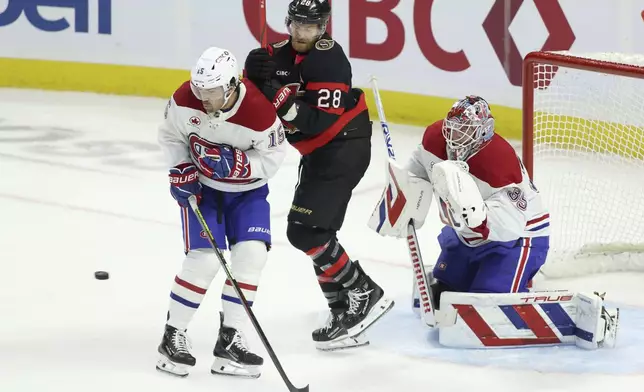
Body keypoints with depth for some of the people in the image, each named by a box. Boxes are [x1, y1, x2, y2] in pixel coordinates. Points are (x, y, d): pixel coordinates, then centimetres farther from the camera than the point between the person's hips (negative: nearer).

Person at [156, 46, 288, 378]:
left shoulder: (259, 112, -28)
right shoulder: (185, 99, -21)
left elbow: (271, 159, -17)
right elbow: (170, 134, -2)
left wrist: (236, 164, -33)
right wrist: (180, 171, -13)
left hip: (247, 190, 0)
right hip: (201, 187, 0)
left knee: (251, 254, -14)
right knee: (203, 260, -13)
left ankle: (230, 340, -4)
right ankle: (173, 337, -1)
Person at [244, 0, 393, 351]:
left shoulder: (328, 59, -21)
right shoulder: (280, 54, 5)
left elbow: (322, 121, -27)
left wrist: (282, 100, -34)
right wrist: (256, 74, -14)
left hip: (344, 149, -10)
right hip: (318, 153, 10)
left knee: (306, 231, -14)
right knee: (316, 232, 12)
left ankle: (364, 295, -7)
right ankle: (343, 313, 18)